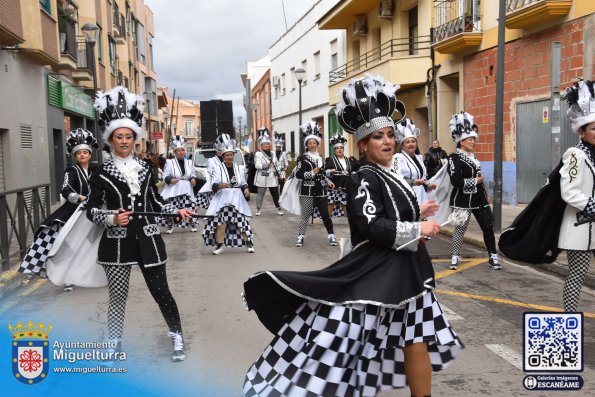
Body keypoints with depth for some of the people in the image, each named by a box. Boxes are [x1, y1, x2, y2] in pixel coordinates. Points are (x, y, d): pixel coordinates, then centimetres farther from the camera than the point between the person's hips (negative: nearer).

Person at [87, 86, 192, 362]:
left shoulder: (144, 169, 8)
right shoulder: (102, 173, -2)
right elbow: (92, 210, -4)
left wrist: (177, 211, -2)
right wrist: (112, 219, -21)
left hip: (148, 239, 2)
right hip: (116, 243, -2)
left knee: (161, 291, 7)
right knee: (117, 296, 7)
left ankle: (177, 336, 24)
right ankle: (114, 344, 25)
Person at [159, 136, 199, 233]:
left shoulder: (189, 162, 10)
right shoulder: (169, 162, -5)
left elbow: (193, 175, 17)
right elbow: (165, 176, -5)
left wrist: (193, 179, -5)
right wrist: (170, 180, -24)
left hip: (186, 190, 3)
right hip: (173, 190, -3)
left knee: (190, 209, 3)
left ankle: (192, 225, 21)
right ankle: (170, 226, 11)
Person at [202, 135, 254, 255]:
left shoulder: (239, 168, 9)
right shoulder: (218, 169, -3)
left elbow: (244, 183, 16)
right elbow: (214, 185, -12)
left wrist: (246, 189, -5)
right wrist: (219, 185, -34)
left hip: (237, 199, 3)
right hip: (222, 199, -2)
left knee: (242, 221, 2)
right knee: (221, 221, -7)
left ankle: (248, 242, 14)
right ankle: (219, 245, 3)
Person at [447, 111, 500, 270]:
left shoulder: (472, 157, 15)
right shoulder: (454, 158, -11)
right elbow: (456, 181, -22)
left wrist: (485, 197, 19)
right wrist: (475, 181, -13)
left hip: (479, 199, 7)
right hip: (463, 201, -7)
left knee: (488, 227, 3)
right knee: (460, 229, 1)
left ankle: (493, 257, 11)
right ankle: (455, 257, 14)